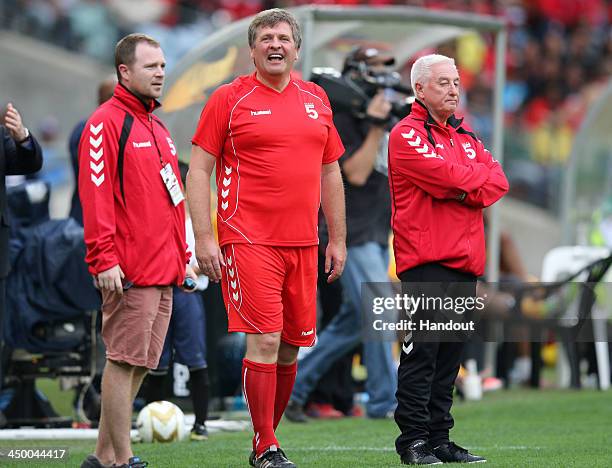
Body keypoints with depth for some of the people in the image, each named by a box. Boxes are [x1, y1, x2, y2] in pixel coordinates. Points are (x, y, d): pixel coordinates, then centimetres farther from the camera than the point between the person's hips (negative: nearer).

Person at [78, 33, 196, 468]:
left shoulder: (158, 127, 21)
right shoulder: (107, 122, -7)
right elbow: (96, 196, -14)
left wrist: (182, 257, 22)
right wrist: (105, 260, -20)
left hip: (164, 271, 9)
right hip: (130, 271, -9)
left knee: (139, 363, 9)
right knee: (124, 360, -7)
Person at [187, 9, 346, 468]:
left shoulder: (316, 99, 13)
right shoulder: (230, 99, -1)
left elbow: (330, 172, 20)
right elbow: (199, 171, -2)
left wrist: (338, 239, 16)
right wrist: (204, 238, -10)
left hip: (302, 244, 5)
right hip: (248, 240, -5)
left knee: (291, 347, 7)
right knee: (264, 341, -11)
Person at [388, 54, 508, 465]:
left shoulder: (465, 136, 22)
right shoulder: (407, 135, -3)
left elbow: (498, 181, 7)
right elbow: (449, 176, -17)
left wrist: (464, 190, -10)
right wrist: (478, 179, 0)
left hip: (465, 262, 8)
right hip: (426, 261, -8)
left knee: (450, 355, 9)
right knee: (422, 352, -8)